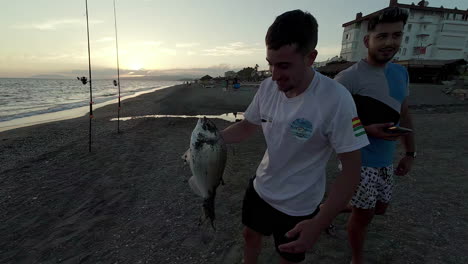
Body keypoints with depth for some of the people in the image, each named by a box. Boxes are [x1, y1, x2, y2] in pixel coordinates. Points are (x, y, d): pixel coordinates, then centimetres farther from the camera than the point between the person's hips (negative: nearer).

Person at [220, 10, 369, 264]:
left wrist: (319, 223, -25)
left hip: (297, 207, -4)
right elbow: (246, 126, 2)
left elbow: (351, 169, -22)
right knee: (250, 235, 29)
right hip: (259, 188, 5)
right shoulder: (267, 87, -13)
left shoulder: (336, 100, -29)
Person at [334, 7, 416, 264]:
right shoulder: (348, 77, -18)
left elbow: (404, 115, 13)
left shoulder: (401, 73, 5)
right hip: (359, 161, -7)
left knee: (379, 208, 22)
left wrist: (410, 152, 13)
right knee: (364, 215, 7)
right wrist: (366, 130, -28)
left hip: (385, 161, 7)